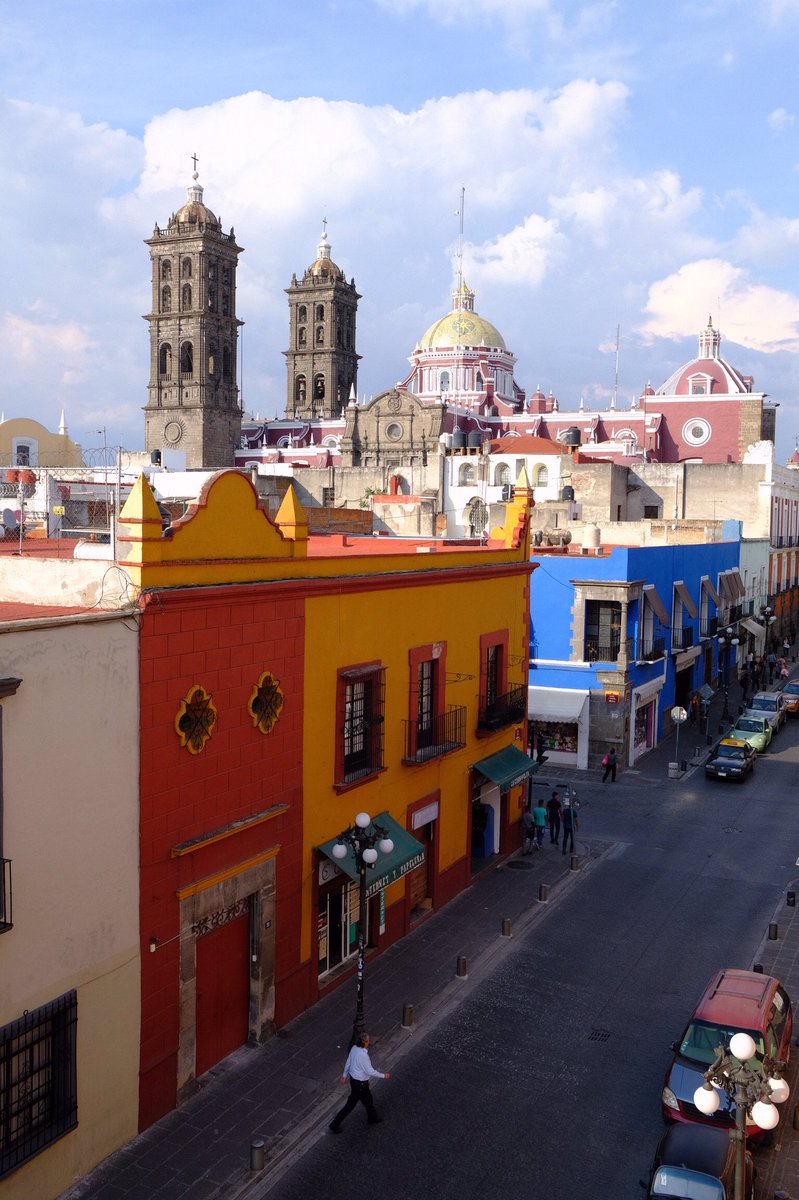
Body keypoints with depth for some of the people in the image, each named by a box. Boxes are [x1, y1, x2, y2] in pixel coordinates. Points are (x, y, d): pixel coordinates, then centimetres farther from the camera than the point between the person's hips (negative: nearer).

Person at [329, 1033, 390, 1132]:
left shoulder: (355, 1048, -9)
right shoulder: (363, 1056, -34)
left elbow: (348, 1063, 4)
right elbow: (370, 1072, -24)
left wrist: (345, 1075, 18)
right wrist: (383, 1075, -11)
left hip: (353, 1078, 8)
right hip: (360, 1083, -8)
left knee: (368, 1100, 27)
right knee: (350, 1105, 9)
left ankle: (372, 1118, 48)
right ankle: (334, 1125, 19)